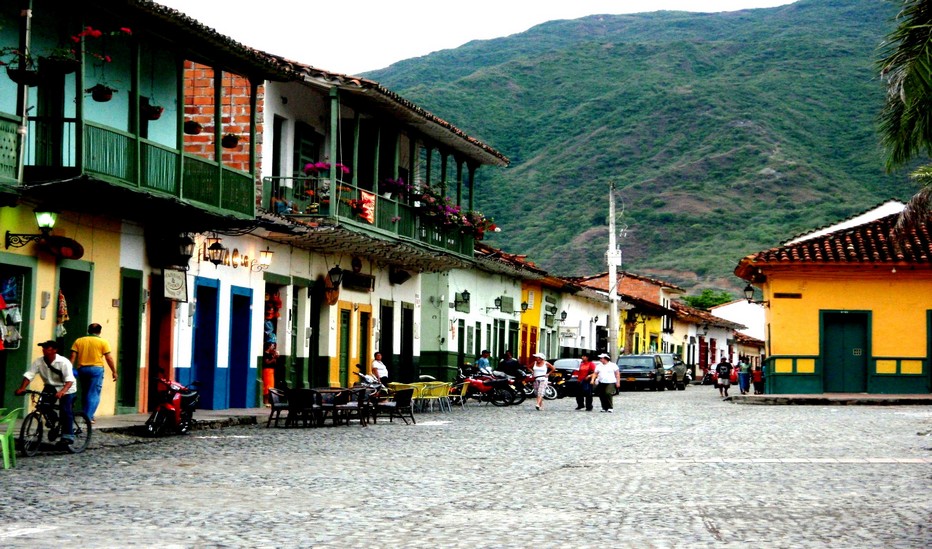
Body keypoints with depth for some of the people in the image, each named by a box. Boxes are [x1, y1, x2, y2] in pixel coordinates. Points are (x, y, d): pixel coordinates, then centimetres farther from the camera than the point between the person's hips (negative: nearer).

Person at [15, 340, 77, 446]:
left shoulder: (64, 362, -24)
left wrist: (62, 391, -51)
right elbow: (29, 375, -18)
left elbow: (69, 380, -33)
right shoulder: (38, 362, -12)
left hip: (66, 389, -5)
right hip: (50, 387, 5)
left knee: (65, 411, -20)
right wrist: (22, 388, -35)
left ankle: (68, 436, -16)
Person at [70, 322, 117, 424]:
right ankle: (88, 417, -10)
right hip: (96, 369, -4)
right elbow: (109, 358, -4)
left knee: (84, 393, 17)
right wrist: (114, 372, 1)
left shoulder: (79, 341, 8)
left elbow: (73, 357, 2)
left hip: (82, 369, 4)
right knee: (94, 394, -2)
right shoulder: (102, 342, -1)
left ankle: (87, 415, 21)